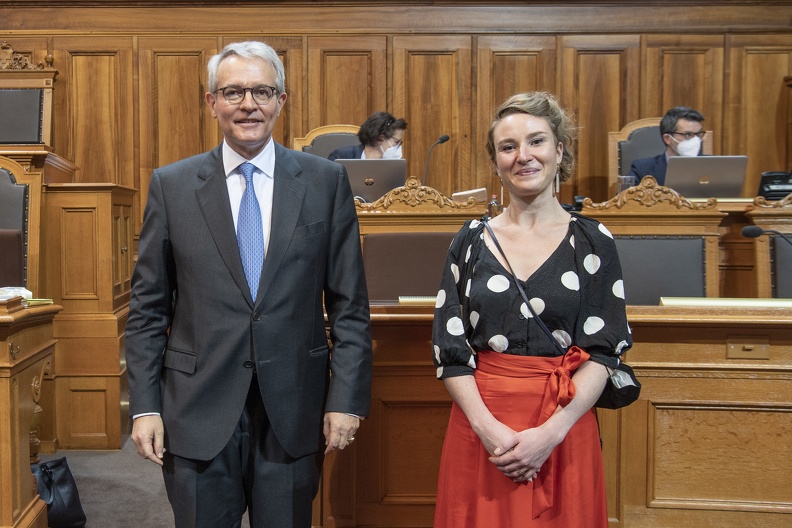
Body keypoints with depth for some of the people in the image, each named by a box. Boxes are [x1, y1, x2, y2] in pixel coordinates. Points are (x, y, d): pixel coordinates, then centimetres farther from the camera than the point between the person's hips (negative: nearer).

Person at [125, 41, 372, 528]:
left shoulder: (325, 181, -1)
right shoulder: (172, 185, 1)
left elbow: (350, 302, -1)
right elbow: (148, 306, 4)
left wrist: (348, 398, -5)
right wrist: (144, 406, -1)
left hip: (294, 412, 0)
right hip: (197, 413, 1)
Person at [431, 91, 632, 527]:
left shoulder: (592, 241, -1)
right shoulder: (471, 240, 2)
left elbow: (603, 350, -5)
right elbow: (449, 348, -1)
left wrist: (551, 432, -16)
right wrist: (488, 428, -13)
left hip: (564, 430, -1)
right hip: (479, 429, 1)